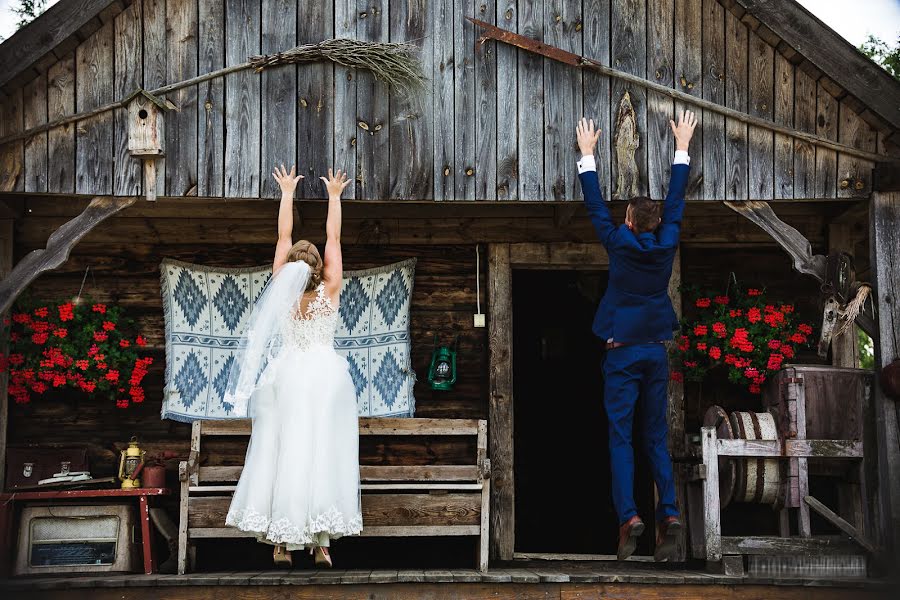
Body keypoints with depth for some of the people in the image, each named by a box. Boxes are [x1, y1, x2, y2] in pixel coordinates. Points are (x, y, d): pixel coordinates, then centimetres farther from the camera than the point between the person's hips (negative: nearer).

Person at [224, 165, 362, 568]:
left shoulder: (283, 291, -2)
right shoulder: (329, 292, -4)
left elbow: (283, 238, 5)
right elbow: (333, 239, 3)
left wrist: (287, 194, 13)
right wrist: (334, 197, 12)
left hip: (287, 378, 1)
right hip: (327, 377, -1)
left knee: (282, 453, 2)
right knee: (322, 454, 0)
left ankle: (281, 544, 3)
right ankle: (320, 544, 0)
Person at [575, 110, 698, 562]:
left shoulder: (620, 245, -7)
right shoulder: (667, 244, 0)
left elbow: (595, 206, 2)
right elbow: (676, 201, 10)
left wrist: (588, 154, 12)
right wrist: (682, 147, 20)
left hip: (622, 352, -3)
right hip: (656, 352, 3)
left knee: (620, 437, -2)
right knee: (656, 436, 8)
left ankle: (628, 515, -14)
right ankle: (669, 512, -4)